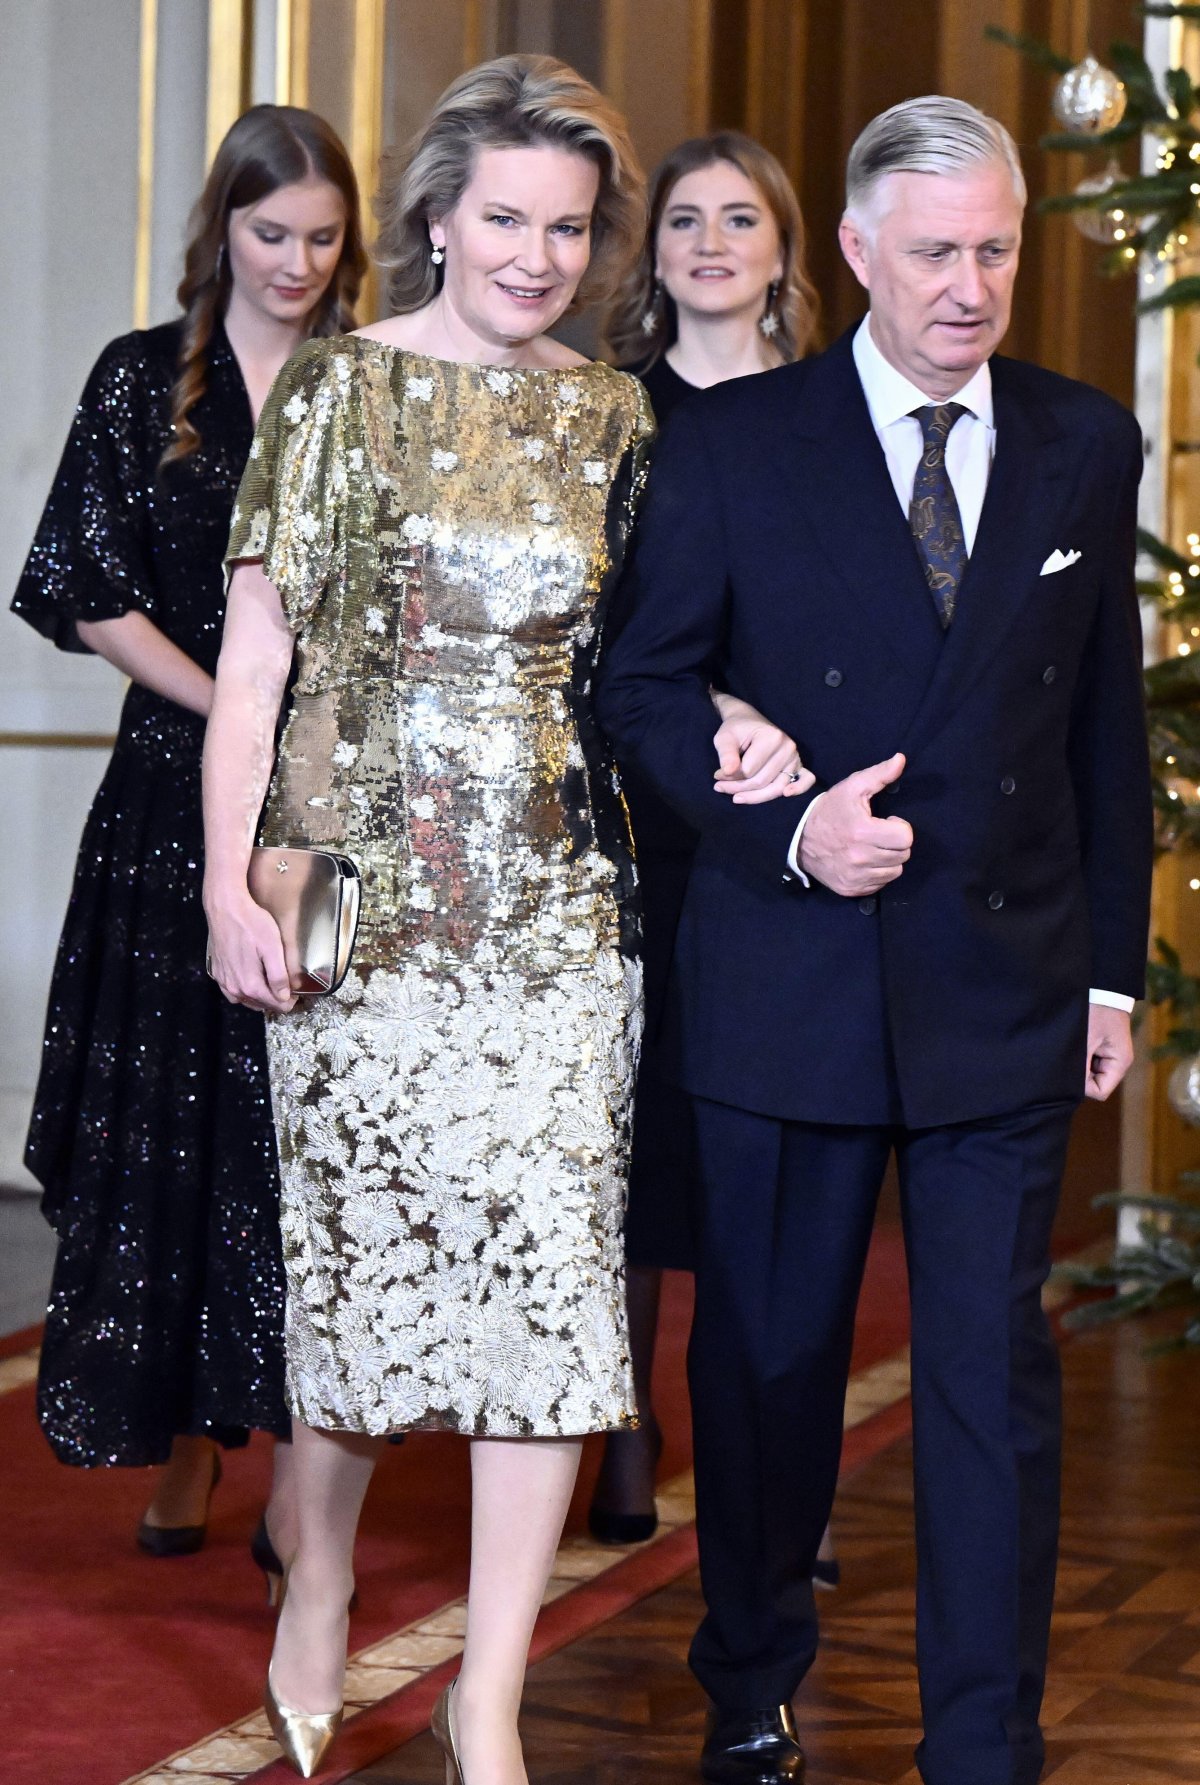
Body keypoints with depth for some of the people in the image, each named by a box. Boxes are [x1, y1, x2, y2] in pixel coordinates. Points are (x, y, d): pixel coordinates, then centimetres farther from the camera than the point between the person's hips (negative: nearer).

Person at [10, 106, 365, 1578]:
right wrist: (225, 706, -7)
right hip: (178, 797, 0)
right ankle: (180, 1450, 14)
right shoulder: (143, 378, 6)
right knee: (166, 1114, 3)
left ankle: (296, 1481, 2)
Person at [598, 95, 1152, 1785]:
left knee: (995, 1374, 0)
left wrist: (1114, 962, 8)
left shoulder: (1088, 446, 6)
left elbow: (1108, 719, 10)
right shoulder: (735, 442, -1)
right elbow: (647, 684, 1)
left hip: (1007, 992, 1)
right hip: (788, 989, -1)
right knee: (769, 1356, 11)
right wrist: (785, 828, -15)